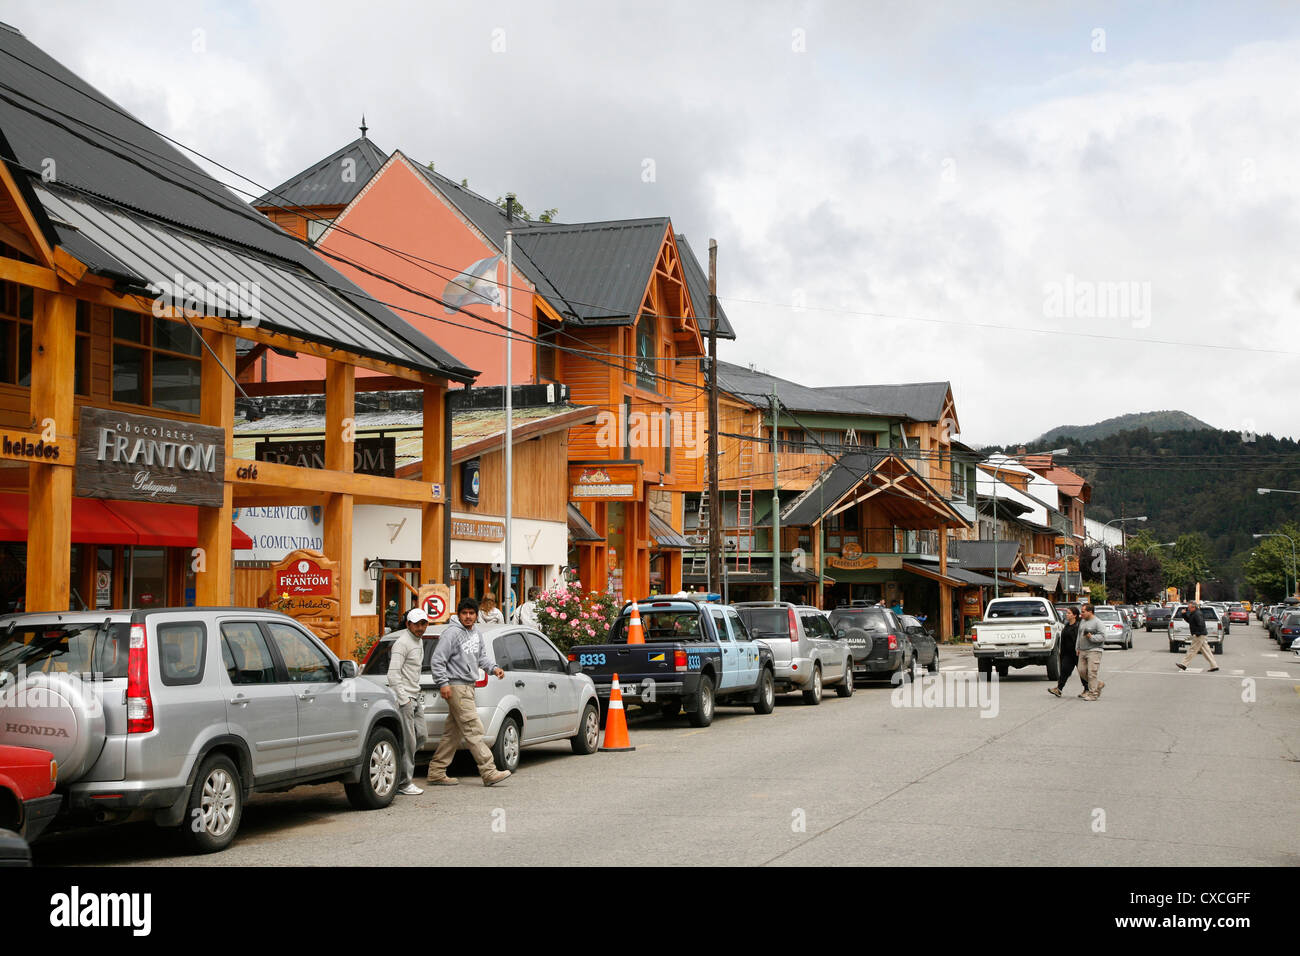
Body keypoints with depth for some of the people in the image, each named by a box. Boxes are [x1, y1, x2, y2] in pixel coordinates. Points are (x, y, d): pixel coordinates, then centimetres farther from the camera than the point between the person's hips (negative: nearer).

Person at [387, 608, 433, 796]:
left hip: (415, 697, 9)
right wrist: (403, 700, -21)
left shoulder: (419, 641, 16)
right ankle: (404, 783, 0)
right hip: (403, 697, -9)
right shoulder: (402, 643, -14)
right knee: (408, 741, -7)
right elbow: (393, 673, -20)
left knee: (421, 735, 9)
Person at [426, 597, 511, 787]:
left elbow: (481, 656, 23)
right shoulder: (452, 632, -10)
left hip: (468, 687, 9)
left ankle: (436, 772, 15)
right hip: (456, 687, -9)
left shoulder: (476, 633, 15)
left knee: (453, 732, 10)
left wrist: (493, 668, 4)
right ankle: (489, 773, -12)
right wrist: (443, 683, -18)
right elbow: (437, 660, -12)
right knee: (473, 730, -11)